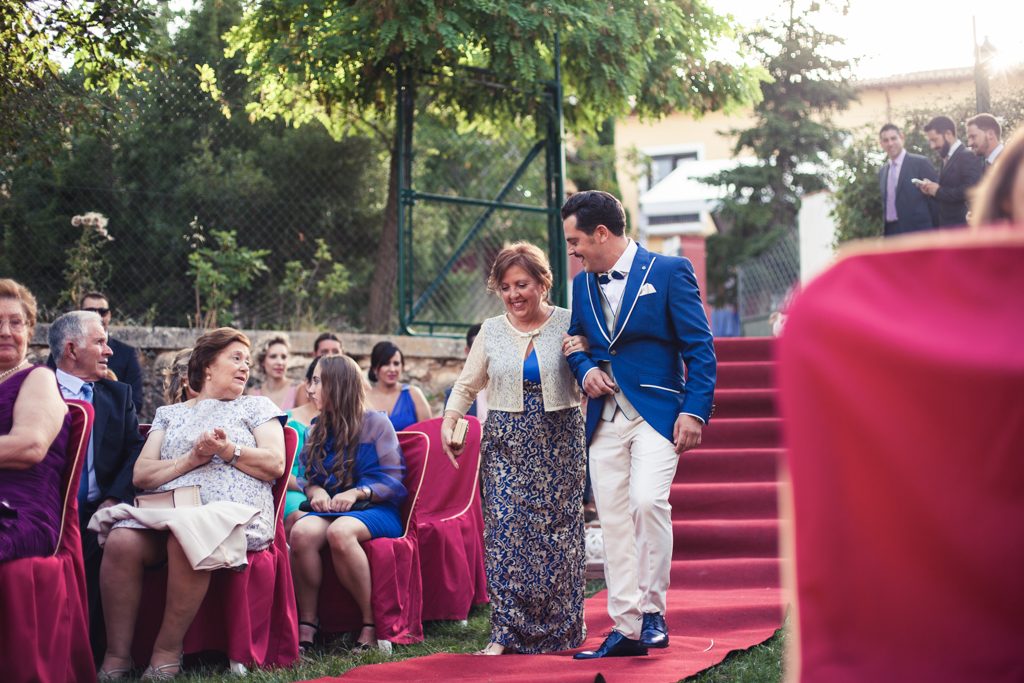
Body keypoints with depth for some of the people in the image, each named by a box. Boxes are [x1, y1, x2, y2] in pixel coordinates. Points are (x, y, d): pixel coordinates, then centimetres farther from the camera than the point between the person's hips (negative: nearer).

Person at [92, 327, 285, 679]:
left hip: (234, 513, -2)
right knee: (121, 541, -30)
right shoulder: (169, 414, 25)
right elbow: (142, 474, 11)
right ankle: (117, 656, -24)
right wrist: (192, 459, -4)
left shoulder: (256, 406, 20)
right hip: (168, 510, 3)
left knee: (186, 539, -38)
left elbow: (275, 464, 6)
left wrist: (228, 451, -7)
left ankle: (168, 651, -24)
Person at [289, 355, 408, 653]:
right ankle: (306, 624, -26)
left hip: (375, 510, -4)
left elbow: (391, 480, -3)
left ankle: (371, 623, -29)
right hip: (329, 509, 4)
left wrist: (356, 493, -19)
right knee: (302, 531, -33)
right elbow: (307, 477, 18)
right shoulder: (318, 430, 18)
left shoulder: (375, 423, 2)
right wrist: (316, 491, -6)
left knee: (339, 531, -40)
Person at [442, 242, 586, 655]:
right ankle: (506, 633, -6)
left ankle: (560, 629, 17)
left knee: (557, 533, 4)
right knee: (505, 532, -7)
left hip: (559, 442, -1)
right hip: (506, 443, 1)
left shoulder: (568, 324, 1)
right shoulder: (491, 331, 8)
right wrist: (448, 422, 2)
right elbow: (467, 386, 14)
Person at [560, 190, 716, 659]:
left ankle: (653, 610, -8)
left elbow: (699, 347, -5)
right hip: (605, 421, 6)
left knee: (647, 501, -23)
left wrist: (695, 410, -13)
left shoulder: (669, 271, -3)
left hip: (657, 413, -5)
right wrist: (584, 370, 1)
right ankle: (626, 629, 9)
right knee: (613, 522, 3)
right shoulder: (583, 285, 13)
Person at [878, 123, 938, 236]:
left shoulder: (920, 163, -3)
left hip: (918, 231, -5)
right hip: (891, 232, 5)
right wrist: (884, 231, 13)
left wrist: (935, 231, -4)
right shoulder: (882, 171, 15)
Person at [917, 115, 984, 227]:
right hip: (945, 227, 9)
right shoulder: (947, 159, 17)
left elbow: (970, 191, -24)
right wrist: (931, 190, 0)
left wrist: (939, 190, -15)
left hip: (961, 228, -9)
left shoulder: (968, 157, -11)